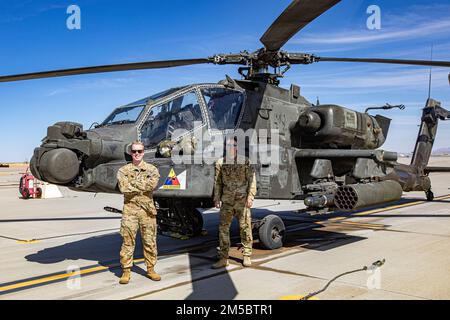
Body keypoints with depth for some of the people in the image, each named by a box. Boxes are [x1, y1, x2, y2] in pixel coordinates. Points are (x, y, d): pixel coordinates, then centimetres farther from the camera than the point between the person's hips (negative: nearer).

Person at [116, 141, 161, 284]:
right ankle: (126, 271, 12)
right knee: (128, 241, 2)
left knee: (150, 241, 7)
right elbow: (124, 188, -11)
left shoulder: (152, 169, 6)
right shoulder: (123, 170, 6)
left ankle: (150, 269, 19)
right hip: (129, 209, 0)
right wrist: (142, 186, -10)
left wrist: (133, 184, -11)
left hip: (147, 209, 1)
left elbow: (152, 184, -14)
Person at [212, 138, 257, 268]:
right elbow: (218, 183, 12)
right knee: (223, 228, 0)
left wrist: (250, 196, -9)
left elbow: (251, 180, 0)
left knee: (245, 227, 3)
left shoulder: (245, 161, 3)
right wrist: (217, 199, 6)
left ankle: (247, 256, 16)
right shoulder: (220, 163, 8)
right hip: (227, 201, 2)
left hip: (242, 200, -2)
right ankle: (223, 258, 8)